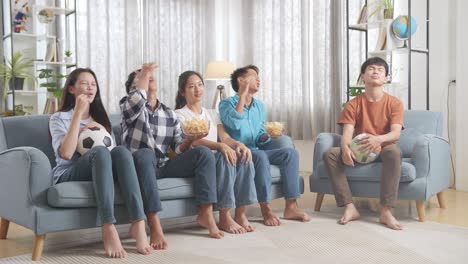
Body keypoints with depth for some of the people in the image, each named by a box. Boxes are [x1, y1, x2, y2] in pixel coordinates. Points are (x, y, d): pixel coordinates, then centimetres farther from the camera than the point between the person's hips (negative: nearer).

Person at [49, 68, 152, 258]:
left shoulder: (99, 117, 21)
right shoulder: (59, 118, 5)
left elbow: (115, 155, 14)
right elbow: (66, 154, -16)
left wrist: (101, 130, -2)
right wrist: (78, 113, -14)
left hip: (99, 171, 4)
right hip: (68, 176, -4)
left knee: (121, 150, -30)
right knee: (100, 151, -36)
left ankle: (138, 223, -40)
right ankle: (108, 229, -46)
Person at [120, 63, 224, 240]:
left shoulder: (170, 114, 14)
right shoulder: (128, 105, 2)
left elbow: (179, 149, 10)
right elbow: (137, 100, -25)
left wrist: (191, 139, -12)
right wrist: (144, 72, -9)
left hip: (164, 166, 5)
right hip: (141, 164, -4)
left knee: (203, 152, -14)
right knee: (145, 153, -39)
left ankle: (206, 214, -15)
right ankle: (154, 225, -42)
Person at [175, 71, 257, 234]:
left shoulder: (212, 114, 23)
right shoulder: (180, 115, 3)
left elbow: (225, 137, 9)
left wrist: (238, 144, -16)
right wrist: (220, 146, -31)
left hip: (214, 159, 5)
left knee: (243, 155, -26)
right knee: (225, 157, -35)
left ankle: (241, 213, -23)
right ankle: (224, 217, -31)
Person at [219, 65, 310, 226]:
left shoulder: (260, 106, 17)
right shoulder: (227, 103, -2)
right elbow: (234, 123, -24)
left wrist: (266, 136, -5)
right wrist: (243, 94, -17)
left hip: (255, 151, 6)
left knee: (290, 153, -15)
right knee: (261, 156, -36)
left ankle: (291, 207, -19)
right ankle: (266, 210, -28)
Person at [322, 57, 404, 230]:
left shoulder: (394, 103, -1)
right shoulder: (353, 104, 2)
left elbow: (396, 133, -15)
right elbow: (347, 133, -11)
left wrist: (379, 139, -39)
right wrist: (346, 149, -35)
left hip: (383, 149, -2)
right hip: (358, 150, 2)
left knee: (394, 151, -38)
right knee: (329, 154, -25)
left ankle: (386, 211, -37)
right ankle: (350, 208, -27)